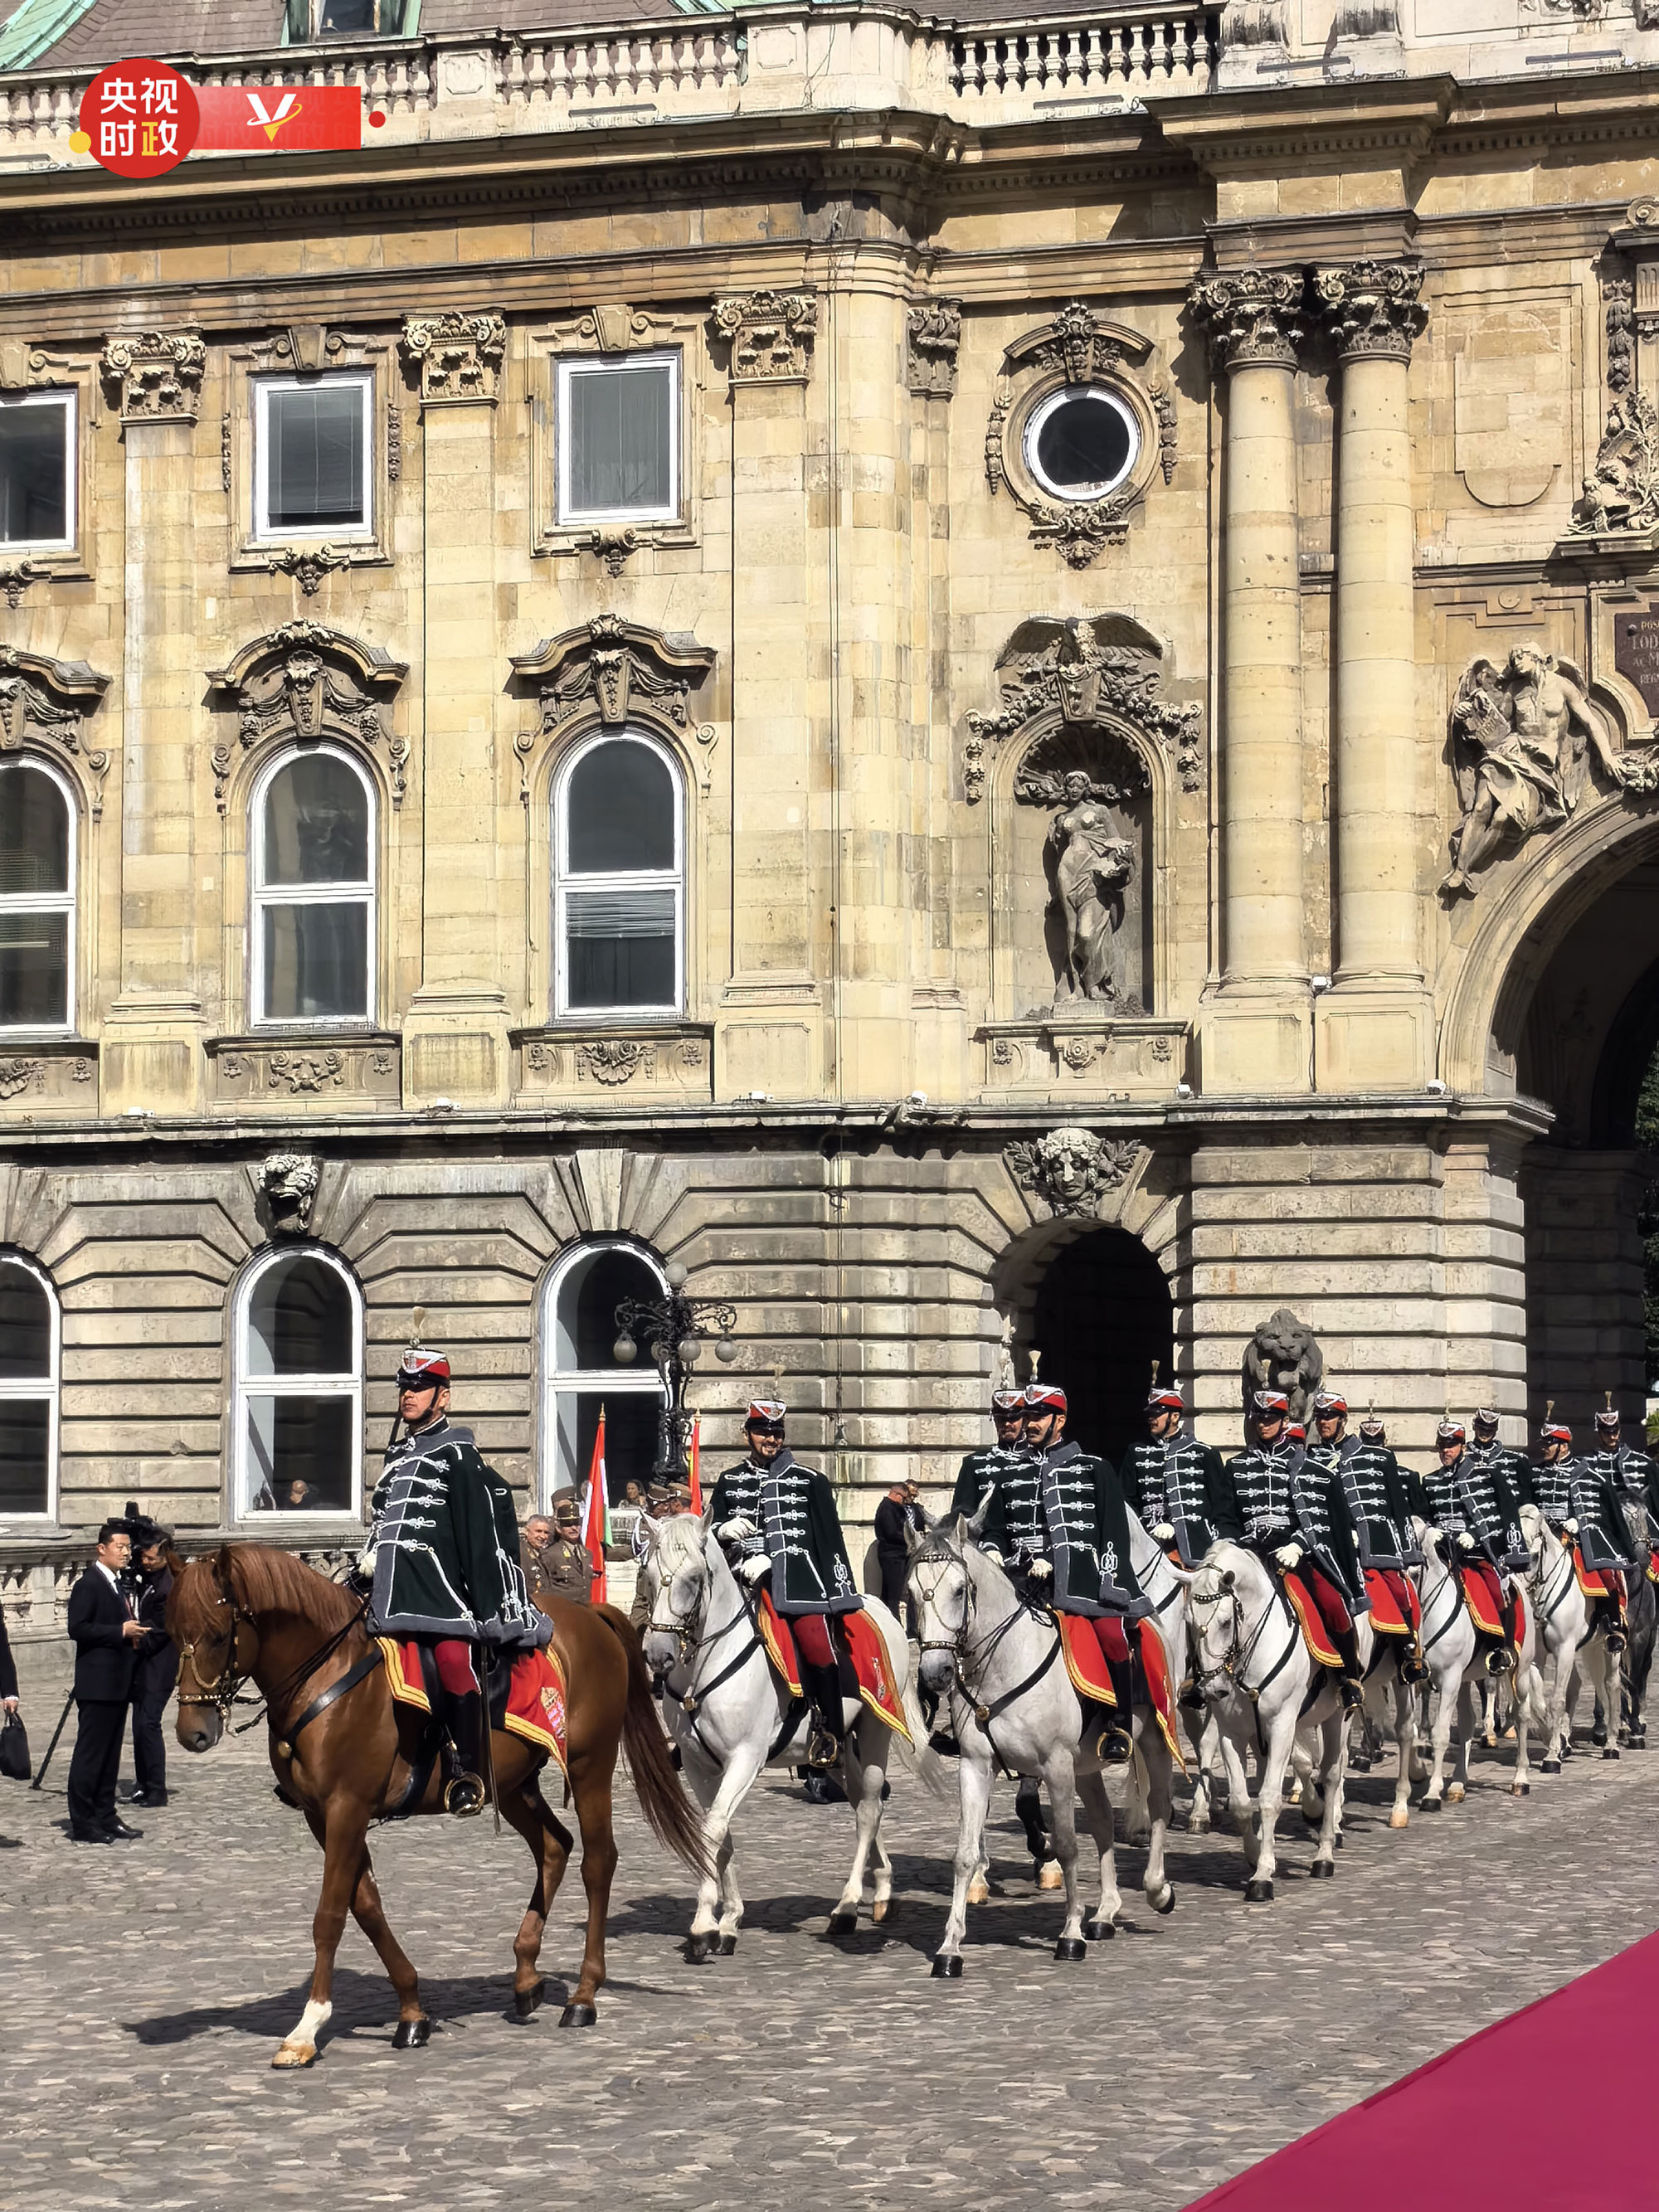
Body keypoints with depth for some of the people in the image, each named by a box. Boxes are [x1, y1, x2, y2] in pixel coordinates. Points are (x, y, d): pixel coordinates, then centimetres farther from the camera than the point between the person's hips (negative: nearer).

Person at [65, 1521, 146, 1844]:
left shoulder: (116, 1584, 17)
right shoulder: (88, 1584, -12)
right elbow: (78, 1629, -20)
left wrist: (133, 1633, 9)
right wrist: (120, 1631, -22)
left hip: (117, 1682, 10)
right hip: (97, 1682, -10)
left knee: (110, 1754, 14)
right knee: (89, 1753, -6)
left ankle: (106, 1817, 20)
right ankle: (82, 1824, -4)